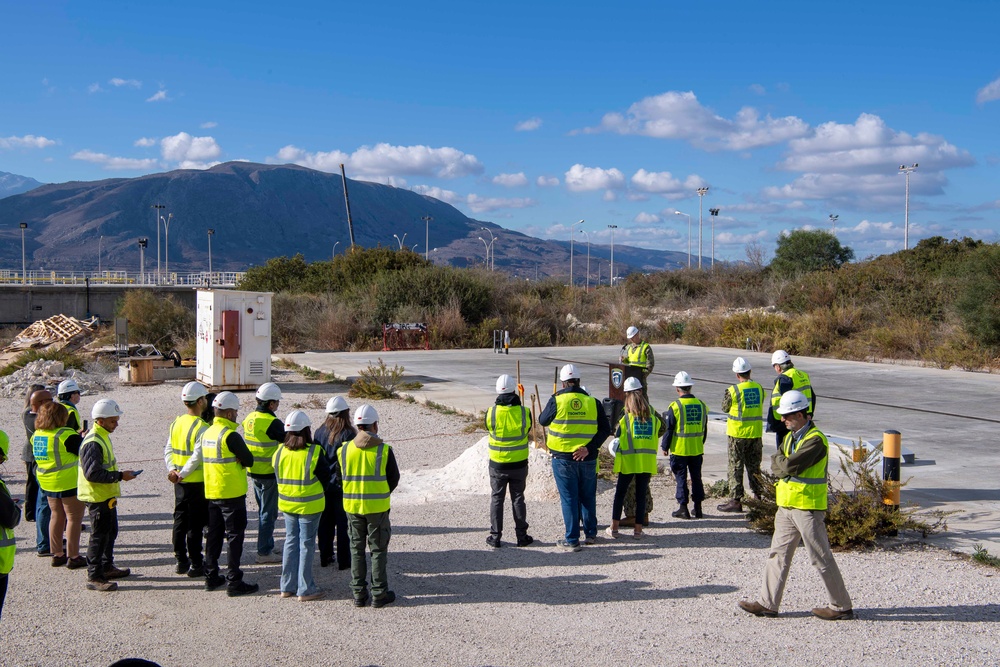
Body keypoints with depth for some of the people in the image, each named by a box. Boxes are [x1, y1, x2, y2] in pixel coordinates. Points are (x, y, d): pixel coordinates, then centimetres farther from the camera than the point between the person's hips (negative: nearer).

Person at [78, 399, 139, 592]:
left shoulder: (103, 437, 11)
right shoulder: (93, 443, -22)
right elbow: (92, 473, -29)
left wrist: (120, 474, 13)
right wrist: (120, 476, -25)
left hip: (107, 496, 11)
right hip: (98, 497, -11)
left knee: (110, 532, 21)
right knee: (99, 536, -4)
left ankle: (107, 567, 34)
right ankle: (94, 577, 3)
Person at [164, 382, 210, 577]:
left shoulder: (176, 423, 7)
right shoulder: (201, 427, -19)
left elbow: (168, 449, 8)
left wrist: (172, 469, 0)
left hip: (179, 482, 8)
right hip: (197, 482, -7)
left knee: (180, 520, 15)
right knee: (195, 524, 0)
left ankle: (181, 561, 24)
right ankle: (195, 564, 7)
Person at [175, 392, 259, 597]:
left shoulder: (207, 433, 8)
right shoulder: (230, 435, -18)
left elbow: (195, 458, 17)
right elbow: (249, 460, -13)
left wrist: (181, 475, 30)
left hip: (212, 493, 8)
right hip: (232, 494, -8)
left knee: (214, 534, 16)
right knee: (235, 536, -2)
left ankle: (211, 577, 24)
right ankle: (234, 582, 0)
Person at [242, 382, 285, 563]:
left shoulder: (250, 418, 6)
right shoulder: (271, 422, -21)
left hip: (254, 472, 8)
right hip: (269, 473, -8)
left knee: (263, 511, 20)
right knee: (268, 513, 1)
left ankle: (267, 547, 29)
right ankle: (264, 552, 7)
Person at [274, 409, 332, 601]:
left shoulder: (279, 452, -3)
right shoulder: (314, 452, -17)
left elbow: (278, 477, 6)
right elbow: (325, 477, -8)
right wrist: (318, 493, 10)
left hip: (286, 504, 5)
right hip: (309, 506, -5)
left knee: (291, 541, 16)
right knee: (306, 544, 3)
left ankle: (287, 586, 21)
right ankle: (305, 589, 8)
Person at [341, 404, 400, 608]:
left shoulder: (345, 450, -3)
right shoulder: (384, 450, -11)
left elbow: (343, 477, 7)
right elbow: (394, 478, -3)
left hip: (352, 506, 3)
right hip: (378, 507, -3)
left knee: (356, 549, 13)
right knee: (378, 550, 7)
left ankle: (359, 594, 16)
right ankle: (379, 594, 10)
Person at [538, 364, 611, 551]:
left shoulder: (557, 400, -10)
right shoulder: (592, 402, -2)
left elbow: (542, 420, 6)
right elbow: (605, 429, -6)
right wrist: (589, 448, -11)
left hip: (563, 458, -2)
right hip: (587, 458, 3)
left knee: (569, 499, 4)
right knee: (588, 497, 18)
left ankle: (572, 540, 6)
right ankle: (590, 534, 29)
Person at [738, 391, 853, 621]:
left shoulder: (815, 440, -18)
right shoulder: (791, 436, 13)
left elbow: (789, 466, -26)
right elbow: (775, 466, 7)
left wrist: (780, 461, -6)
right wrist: (786, 466, -13)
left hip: (807, 507, -9)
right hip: (787, 505, 9)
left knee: (821, 559, -1)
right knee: (778, 554, 10)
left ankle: (842, 607, 10)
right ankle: (768, 603, 15)